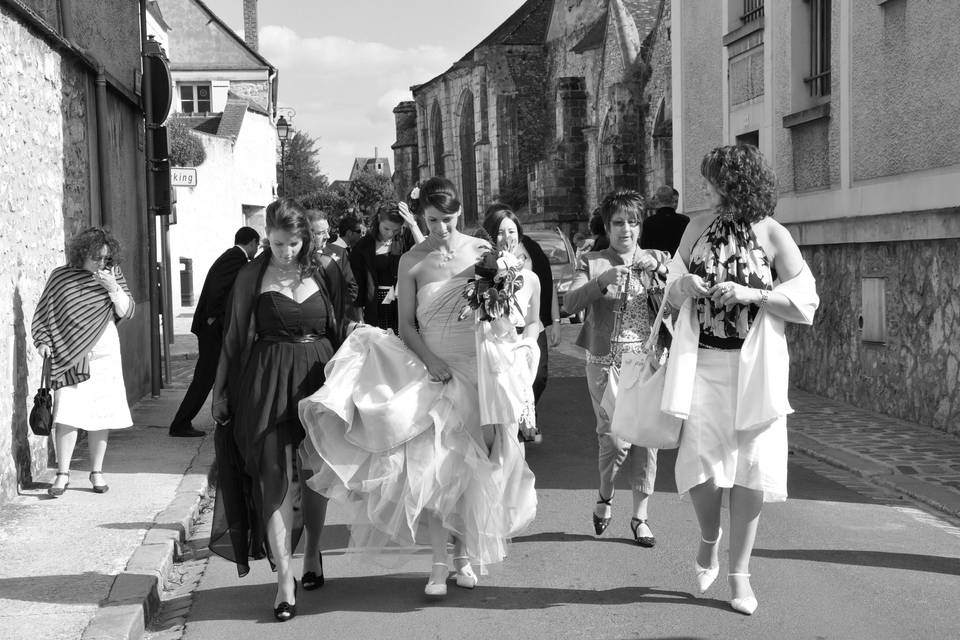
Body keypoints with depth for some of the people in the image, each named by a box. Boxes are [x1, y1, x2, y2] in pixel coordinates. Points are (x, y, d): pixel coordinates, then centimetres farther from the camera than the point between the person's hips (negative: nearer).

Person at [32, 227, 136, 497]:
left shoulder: (113, 275, 5)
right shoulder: (60, 277, 1)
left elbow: (127, 312, 0)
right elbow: (43, 313, 8)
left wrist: (113, 288, -15)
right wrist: (43, 341, -3)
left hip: (103, 354, 2)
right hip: (68, 356, -2)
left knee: (101, 414, 4)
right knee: (66, 413, -8)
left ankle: (97, 472, 15)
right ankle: (63, 474, 1)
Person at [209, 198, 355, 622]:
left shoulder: (321, 273, 7)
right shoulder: (252, 277, 0)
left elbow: (337, 329, 16)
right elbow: (235, 337, 1)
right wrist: (223, 395, 1)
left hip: (318, 378, 3)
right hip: (269, 384, -3)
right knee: (275, 478, -7)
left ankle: (312, 554, 30)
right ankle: (284, 578, -6)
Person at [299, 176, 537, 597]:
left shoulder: (481, 250, 2)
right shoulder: (412, 261, -1)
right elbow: (407, 323, -1)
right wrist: (429, 359, -15)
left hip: (478, 369, 1)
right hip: (432, 369, -1)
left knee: (472, 465, 5)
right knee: (434, 464, -7)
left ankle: (466, 553, 19)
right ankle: (439, 563, -2)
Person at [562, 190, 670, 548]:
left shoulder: (657, 261, 12)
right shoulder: (592, 263, 6)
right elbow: (570, 303, -9)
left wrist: (662, 273, -14)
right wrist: (603, 280, -22)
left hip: (647, 361, 2)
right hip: (605, 362, -2)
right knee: (615, 439, -7)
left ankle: (640, 515, 12)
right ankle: (604, 498, 21)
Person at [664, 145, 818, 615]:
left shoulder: (772, 235, -3)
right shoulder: (698, 229, 7)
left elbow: (806, 302, -5)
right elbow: (672, 294, 14)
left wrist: (750, 294, -17)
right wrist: (682, 286, -9)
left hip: (753, 366, -2)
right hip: (702, 362, 2)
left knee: (751, 470, 0)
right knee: (700, 465, -6)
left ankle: (739, 573, 16)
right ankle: (709, 537, 26)